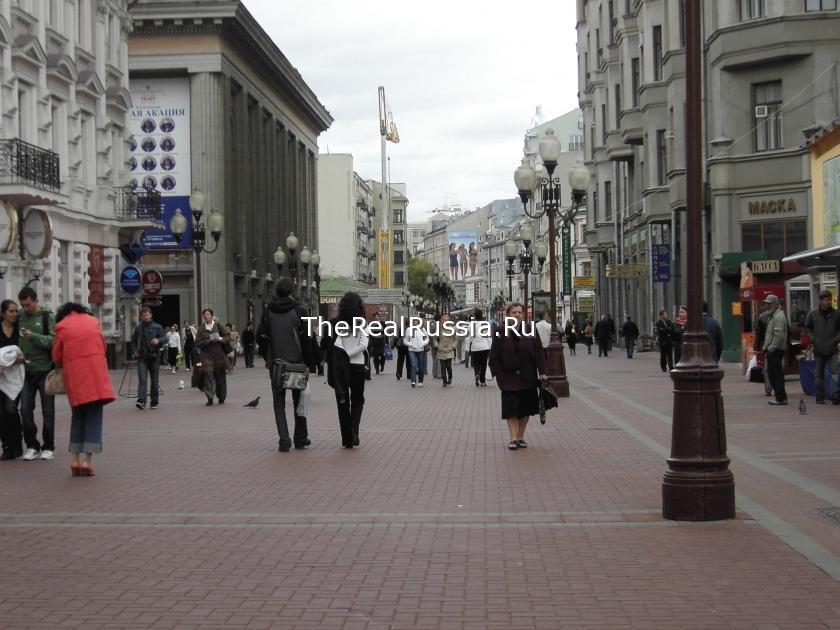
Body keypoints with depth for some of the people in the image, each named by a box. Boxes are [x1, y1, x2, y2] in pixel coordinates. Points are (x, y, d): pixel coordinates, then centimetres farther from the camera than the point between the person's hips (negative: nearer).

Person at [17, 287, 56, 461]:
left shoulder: (47, 317, -1)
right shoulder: (20, 319, 10)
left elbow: (54, 341, -11)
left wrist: (34, 336, -22)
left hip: (45, 370, -3)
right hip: (27, 371, 3)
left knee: (48, 410, 4)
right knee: (25, 409, -3)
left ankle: (48, 447, 14)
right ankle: (32, 446, 9)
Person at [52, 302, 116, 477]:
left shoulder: (62, 326, 5)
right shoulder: (93, 321, 12)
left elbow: (57, 356, 8)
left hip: (75, 377, 0)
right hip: (96, 375, 0)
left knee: (78, 418, 13)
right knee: (94, 418, 3)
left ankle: (75, 459, 10)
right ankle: (87, 460, -5)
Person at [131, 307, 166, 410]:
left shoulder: (157, 327, 4)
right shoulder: (138, 328, 10)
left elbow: (164, 338, -3)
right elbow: (133, 340, 22)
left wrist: (158, 340, -25)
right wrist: (135, 350, 6)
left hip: (154, 356, 0)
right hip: (142, 356, 0)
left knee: (154, 380, 7)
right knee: (142, 379, -13)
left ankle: (154, 401, 17)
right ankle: (141, 401, -23)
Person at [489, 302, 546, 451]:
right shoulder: (501, 333, -5)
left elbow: (539, 354, 0)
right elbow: (494, 356, -3)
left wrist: (542, 372, -7)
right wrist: (499, 374, -9)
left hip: (528, 378, 2)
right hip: (509, 378, -2)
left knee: (525, 408, 8)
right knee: (511, 408, -4)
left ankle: (521, 436, 20)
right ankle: (513, 438, -1)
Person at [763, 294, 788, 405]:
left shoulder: (778, 316, -14)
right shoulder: (772, 316, 19)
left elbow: (778, 335, -21)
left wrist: (771, 348, -20)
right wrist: (766, 347, 18)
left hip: (776, 350, -11)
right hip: (771, 350, 11)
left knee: (777, 374, -8)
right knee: (771, 374, 13)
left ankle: (781, 398, -5)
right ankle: (781, 397, 19)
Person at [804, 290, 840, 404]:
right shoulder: (813, 314, 1)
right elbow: (807, 328, 11)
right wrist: (813, 339, -2)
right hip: (818, 350, 1)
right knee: (819, 375, 8)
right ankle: (820, 397, 15)